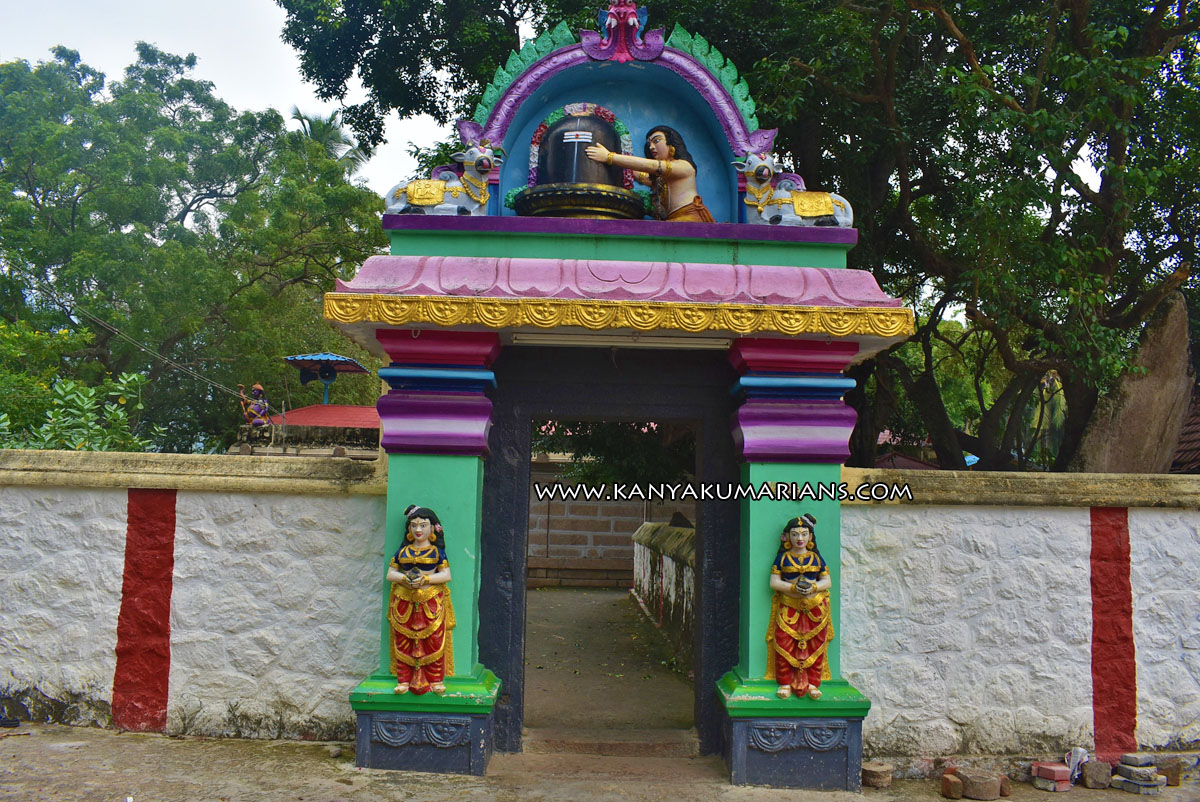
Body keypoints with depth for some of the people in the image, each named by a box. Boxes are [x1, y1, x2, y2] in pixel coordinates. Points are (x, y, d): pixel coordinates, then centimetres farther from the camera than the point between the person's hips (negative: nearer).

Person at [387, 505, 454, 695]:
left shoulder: (437, 551, 5)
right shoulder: (402, 551, 13)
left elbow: (446, 575, -2)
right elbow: (390, 574, 10)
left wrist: (425, 579, -15)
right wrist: (404, 578, -10)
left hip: (431, 602, -2)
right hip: (404, 601, 2)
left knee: (434, 641, -5)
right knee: (403, 642, 2)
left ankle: (435, 680, 4)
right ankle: (404, 680, 10)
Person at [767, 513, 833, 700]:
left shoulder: (816, 558, 10)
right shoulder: (782, 558, 5)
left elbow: (827, 581, 8)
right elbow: (774, 582, -1)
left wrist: (813, 587, -12)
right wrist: (793, 588, -15)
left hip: (814, 608, 1)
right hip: (788, 608, -1)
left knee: (815, 646, 0)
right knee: (784, 645, -8)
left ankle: (813, 683, 11)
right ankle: (785, 683, 4)